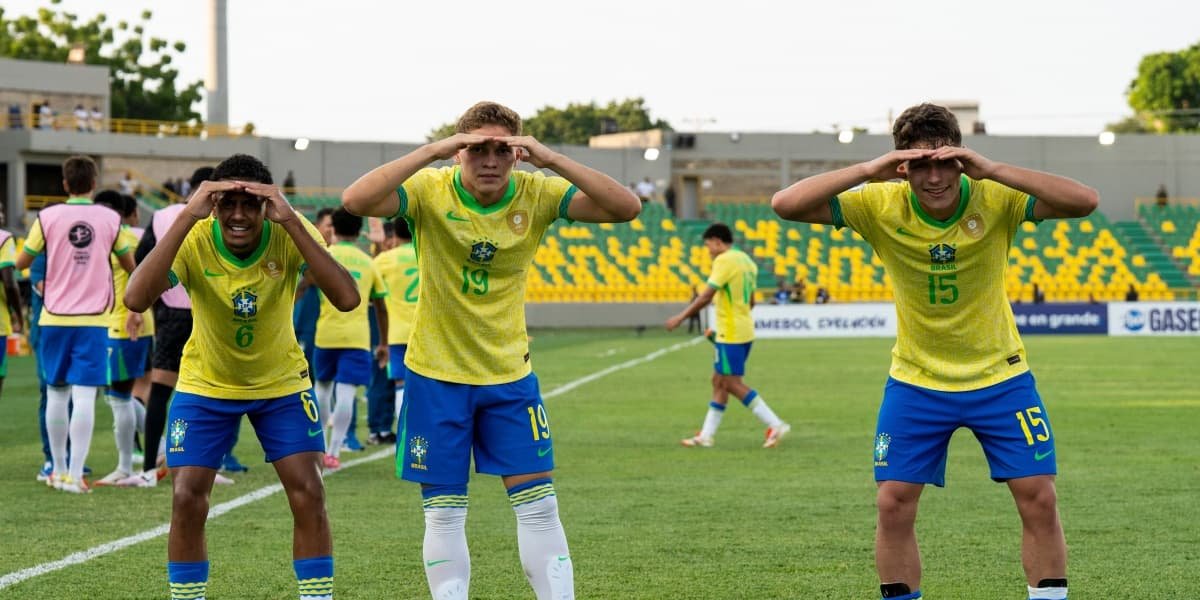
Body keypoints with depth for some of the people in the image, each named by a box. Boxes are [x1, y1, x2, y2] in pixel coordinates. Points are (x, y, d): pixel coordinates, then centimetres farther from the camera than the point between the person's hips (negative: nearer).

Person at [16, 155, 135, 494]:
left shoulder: (48, 217, -2)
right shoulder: (110, 219, 0)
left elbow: (21, 263, 6)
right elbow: (129, 265, 13)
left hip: (55, 318, 1)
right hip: (93, 319, -1)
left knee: (57, 393, 13)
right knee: (84, 396, -6)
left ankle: (58, 469, 21)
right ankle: (75, 475, -13)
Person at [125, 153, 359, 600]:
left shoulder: (289, 233, -24)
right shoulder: (194, 240, -25)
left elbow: (347, 298, -39)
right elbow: (136, 299, -42)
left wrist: (291, 222, -45)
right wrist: (186, 218, -46)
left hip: (282, 382, 0)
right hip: (205, 383, 0)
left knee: (308, 494, -10)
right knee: (187, 500, -8)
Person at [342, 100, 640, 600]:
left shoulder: (535, 194, -10)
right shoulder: (431, 190, -15)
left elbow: (626, 208, -21)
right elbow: (356, 200, -32)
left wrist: (550, 159, -31)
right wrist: (432, 152, -37)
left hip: (509, 375, 2)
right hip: (436, 375, -2)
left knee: (538, 506, 0)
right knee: (444, 514, 3)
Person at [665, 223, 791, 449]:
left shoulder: (724, 261, -14)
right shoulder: (746, 261, 14)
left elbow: (706, 296, -18)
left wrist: (680, 317, -11)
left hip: (730, 335, -9)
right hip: (744, 331, 9)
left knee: (733, 384, -7)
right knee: (719, 381, 12)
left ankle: (775, 425, -12)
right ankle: (706, 436, 15)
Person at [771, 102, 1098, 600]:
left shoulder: (994, 199, -18)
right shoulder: (881, 206, -16)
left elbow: (1085, 201, -32)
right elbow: (786, 204, -24)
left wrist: (992, 171, -40)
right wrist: (868, 171, -35)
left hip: (1000, 377, -1)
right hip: (915, 382, 1)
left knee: (1039, 499, -4)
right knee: (893, 504, -3)